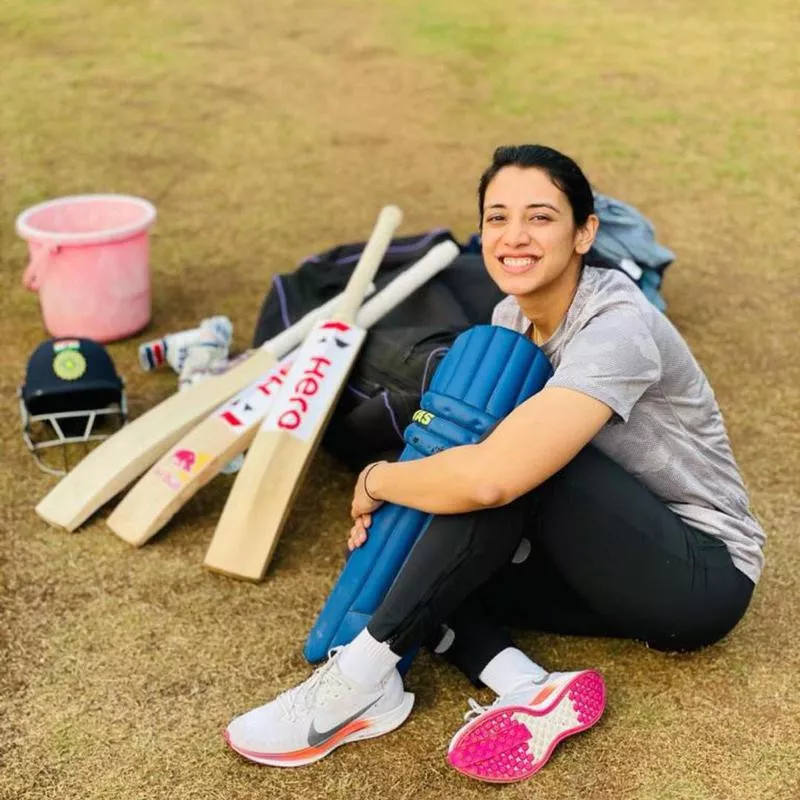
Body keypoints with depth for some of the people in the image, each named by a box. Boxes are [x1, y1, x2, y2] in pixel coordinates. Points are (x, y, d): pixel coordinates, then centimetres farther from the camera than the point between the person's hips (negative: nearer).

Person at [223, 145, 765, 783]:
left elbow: (490, 478, -40)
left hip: (704, 575, -7)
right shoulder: (512, 317, -1)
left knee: (517, 465, -33)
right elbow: (482, 449, 7)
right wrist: (388, 510, -13)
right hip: (605, 559, 8)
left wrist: (376, 481, -20)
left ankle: (362, 681, -26)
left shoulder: (616, 329, -28)